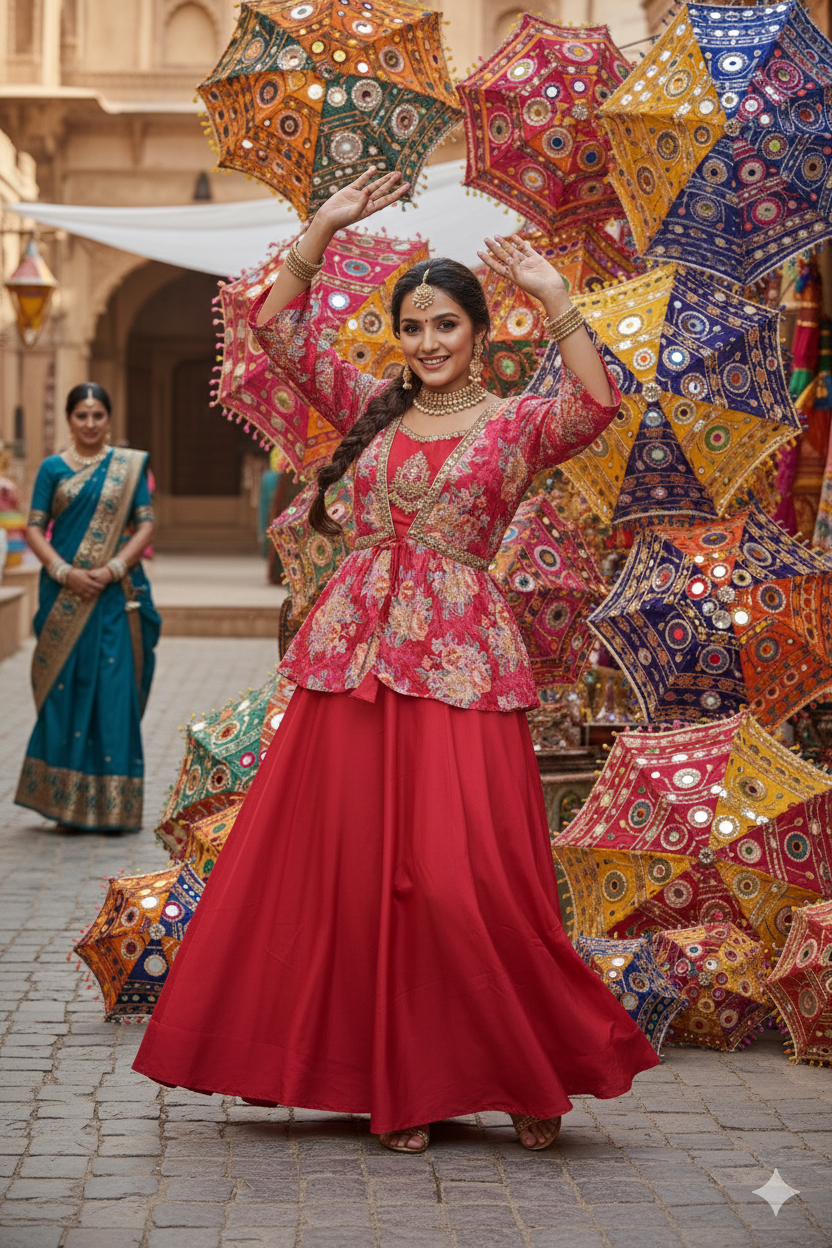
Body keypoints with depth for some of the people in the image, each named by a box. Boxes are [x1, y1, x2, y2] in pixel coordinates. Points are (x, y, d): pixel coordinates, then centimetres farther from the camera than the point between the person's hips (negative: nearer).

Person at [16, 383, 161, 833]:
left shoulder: (130, 465, 8)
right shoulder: (53, 468, 8)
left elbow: (146, 525, 3)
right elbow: (34, 529, 3)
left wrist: (112, 569, -11)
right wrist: (64, 571, -12)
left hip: (117, 594, 0)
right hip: (65, 593, 0)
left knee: (115, 691, -3)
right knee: (65, 690, 0)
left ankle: (114, 806, 3)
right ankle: (66, 802, 9)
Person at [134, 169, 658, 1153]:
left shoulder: (518, 425, 2)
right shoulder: (371, 409, 12)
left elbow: (595, 406, -19)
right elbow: (276, 329, 10)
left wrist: (554, 300, -21)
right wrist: (321, 233, 1)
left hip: (458, 663, -4)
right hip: (354, 650, 4)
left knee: (466, 878, -7)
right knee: (354, 872, 5)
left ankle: (536, 1074, 11)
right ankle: (400, 1084, 16)